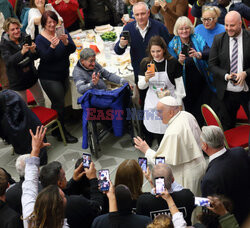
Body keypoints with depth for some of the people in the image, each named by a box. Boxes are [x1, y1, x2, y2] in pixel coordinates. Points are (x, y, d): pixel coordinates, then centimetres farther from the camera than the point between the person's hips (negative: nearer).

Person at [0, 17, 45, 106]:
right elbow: (8, 61, -31)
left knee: (41, 101, 20)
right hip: (17, 81, -4)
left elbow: (35, 57, -7)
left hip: (31, 75, 4)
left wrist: (33, 51, -31)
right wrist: (22, 52, -46)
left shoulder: (25, 38, -9)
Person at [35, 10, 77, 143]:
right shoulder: (40, 39, -11)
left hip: (63, 74, 5)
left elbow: (73, 49, -10)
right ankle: (62, 134, 15)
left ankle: (55, 131, 32)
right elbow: (46, 58, -22)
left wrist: (66, 42, -32)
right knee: (59, 105, 0)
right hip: (49, 77, -5)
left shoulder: (62, 32, 0)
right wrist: (52, 46, -40)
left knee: (57, 103, 17)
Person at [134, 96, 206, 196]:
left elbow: (164, 161, -25)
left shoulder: (173, 133, -33)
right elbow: (199, 138, 11)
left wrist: (147, 150, -12)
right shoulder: (187, 115, -6)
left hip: (186, 175, -9)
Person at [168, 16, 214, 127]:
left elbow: (208, 53, -16)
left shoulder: (198, 39, 0)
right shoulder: (173, 45, 0)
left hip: (203, 83, 0)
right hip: (186, 86, 0)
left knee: (202, 114, 3)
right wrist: (179, 61, -24)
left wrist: (198, 54, -37)